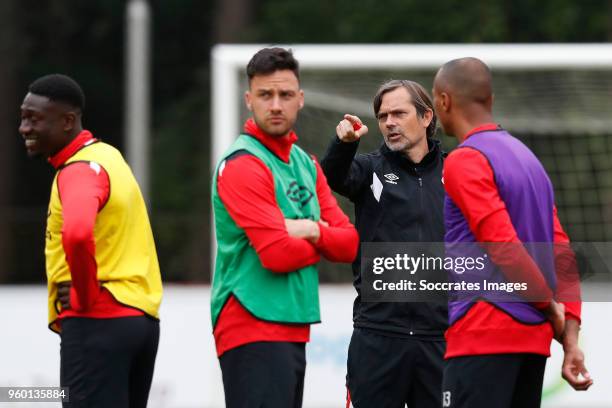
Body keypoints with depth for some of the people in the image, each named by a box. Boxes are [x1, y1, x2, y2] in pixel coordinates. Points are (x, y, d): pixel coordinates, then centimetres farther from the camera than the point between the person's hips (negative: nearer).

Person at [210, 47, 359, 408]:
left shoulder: (306, 164, 16)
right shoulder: (243, 164, -11)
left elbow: (350, 244, 11)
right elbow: (278, 255, -19)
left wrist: (313, 231, -10)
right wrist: (323, 244, 1)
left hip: (293, 331, 9)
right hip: (254, 330, -9)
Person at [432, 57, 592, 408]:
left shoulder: (465, 162, -8)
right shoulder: (529, 158, 18)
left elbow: (506, 248, -17)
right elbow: (561, 254, 12)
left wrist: (549, 303, -3)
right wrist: (571, 340, 6)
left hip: (484, 335, -8)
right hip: (535, 338, 8)